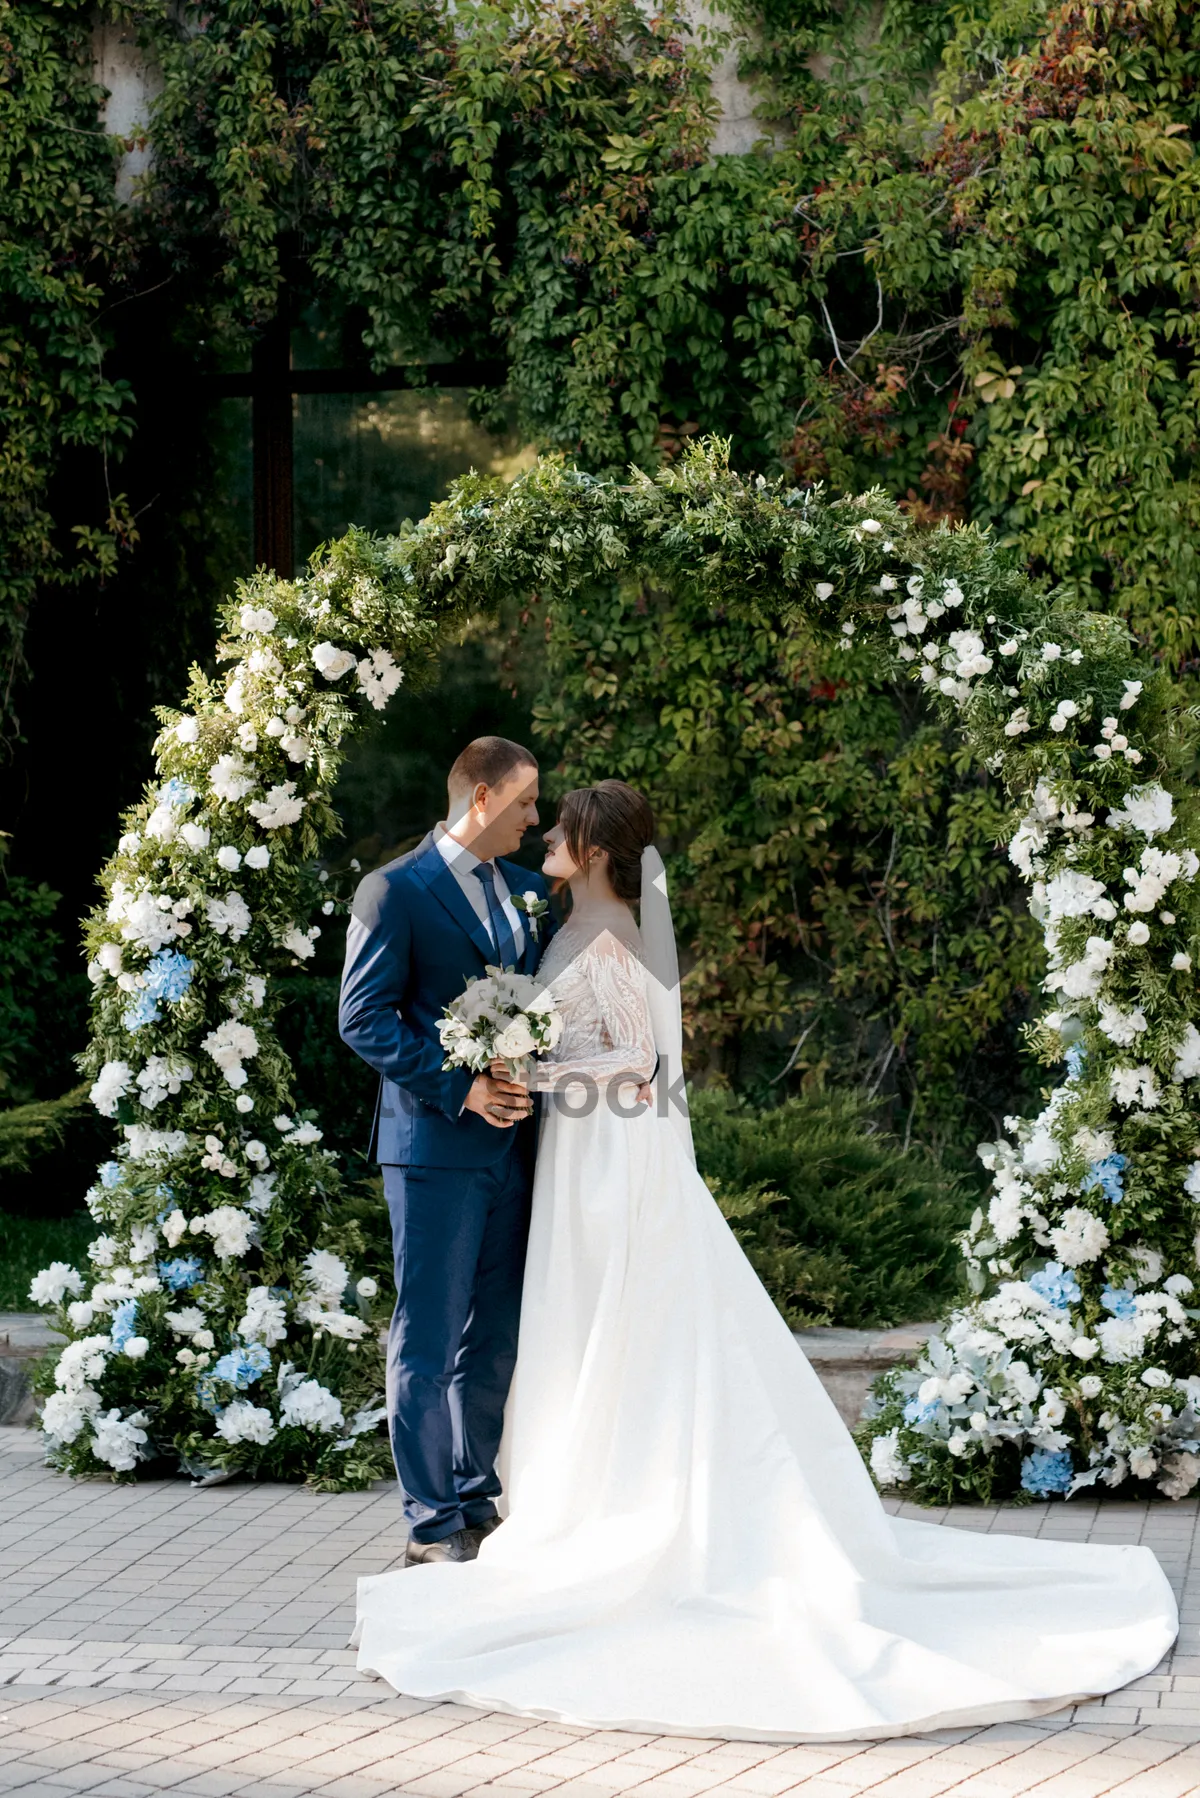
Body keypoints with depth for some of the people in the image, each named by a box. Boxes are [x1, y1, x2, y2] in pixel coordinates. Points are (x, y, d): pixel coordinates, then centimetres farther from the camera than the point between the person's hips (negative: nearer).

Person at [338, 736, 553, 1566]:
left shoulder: (528, 890, 14)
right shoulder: (395, 891, -6)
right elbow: (364, 1018, -11)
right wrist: (460, 1087, -17)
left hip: (512, 1145, 7)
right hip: (435, 1145, -7)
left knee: (496, 1340, 11)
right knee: (427, 1342, -1)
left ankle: (476, 1503, 21)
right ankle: (432, 1525, 4)